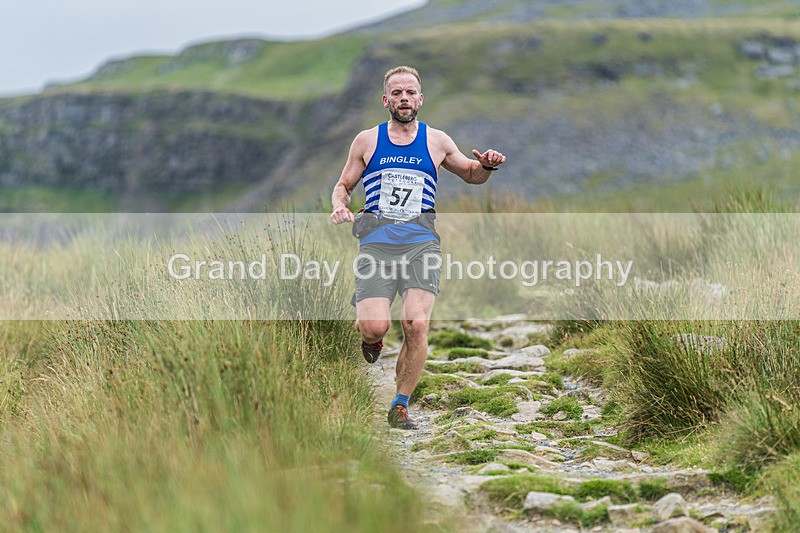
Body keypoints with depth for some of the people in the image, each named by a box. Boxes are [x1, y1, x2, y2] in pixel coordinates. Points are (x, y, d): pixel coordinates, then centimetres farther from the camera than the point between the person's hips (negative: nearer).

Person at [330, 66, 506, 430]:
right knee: (374, 327, -19)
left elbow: (471, 175, 26)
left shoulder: (437, 142, 13)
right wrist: (340, 206, -3)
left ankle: (400, 406, 1)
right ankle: (371, 337, 22)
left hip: (420, 242, 1)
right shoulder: (367, 141, 11)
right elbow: (344, 185, 20)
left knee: (417, 325, -16)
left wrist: (487, 166, 2)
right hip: (376, 242, 0)